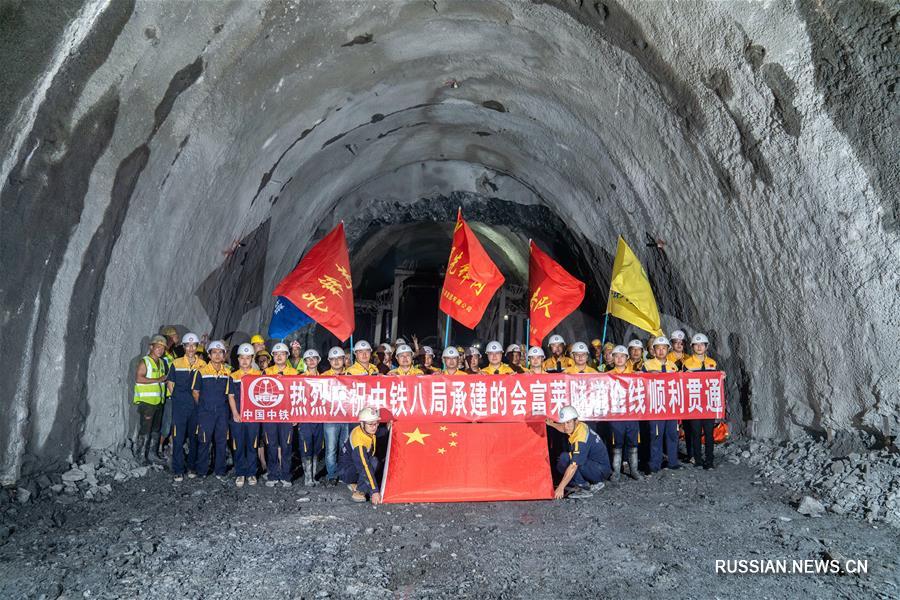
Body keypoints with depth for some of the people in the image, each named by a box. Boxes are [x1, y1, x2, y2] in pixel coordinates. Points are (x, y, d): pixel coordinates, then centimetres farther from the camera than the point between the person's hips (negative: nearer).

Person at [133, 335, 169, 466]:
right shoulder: (145, 362, -8)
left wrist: (166, 380, 7)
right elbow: (138, 378, -21)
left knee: (156, 428, 14)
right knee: (145, 429, -6)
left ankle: (154, 452, 25)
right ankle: (141, 455, 2)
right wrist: (158, 380, -19)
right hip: (146, 401, -8)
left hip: (158, 401, 8)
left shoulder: (162, 362, 16)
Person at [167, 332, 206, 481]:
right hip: (179, 406, -1)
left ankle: (192, 467, 20)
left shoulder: (203, 364, 4)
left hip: (196, 406, 1)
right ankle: (178, 470, 5)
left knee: (194, 438, 8)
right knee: (178, 438, -2)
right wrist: (177, 398, 4)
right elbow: (170, 383, 9)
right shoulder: (176, 363, 2)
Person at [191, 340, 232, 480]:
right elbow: (195, 392, 3)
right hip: (205, 412, -3)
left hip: (222, 411, 3)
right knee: (204, 441, 2)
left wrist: (221, 404, 6)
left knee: (222, 441, 6)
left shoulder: (228, 372, 5)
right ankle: (202, 471, 16)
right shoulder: (201, 371, -3)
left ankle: (219, 471, 16)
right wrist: (203, 406, 6)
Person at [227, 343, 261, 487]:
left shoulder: (258, 374, 4)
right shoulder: (233, 376, 8)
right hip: (237, 416, 1)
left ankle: (251, 473, 13)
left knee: (252, 445, 3)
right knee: (239, 446, 4)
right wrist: (235, 413, -5)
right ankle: (240, 473, 13)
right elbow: (231, 396, 6)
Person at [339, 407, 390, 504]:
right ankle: (359, 492, -20)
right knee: (373, 462, -29)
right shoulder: (359, 441, -34)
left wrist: (386, 429, 2)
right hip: (346, 471, -9)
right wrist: (375, 491, -37)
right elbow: (365, 468, -36)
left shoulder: (368, 430, -9)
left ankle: (355, 483, 7)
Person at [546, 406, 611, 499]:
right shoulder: (581, 425, -1)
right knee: (560, 466, 10)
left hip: (600, 471, -10)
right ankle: (594, 484, 10)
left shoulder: (580, 439, -28)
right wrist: (552, 424, 28)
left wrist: (561, 488, -28)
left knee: (564, 459, -24)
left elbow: (573, 466, -31)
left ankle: (584, 488, -13)